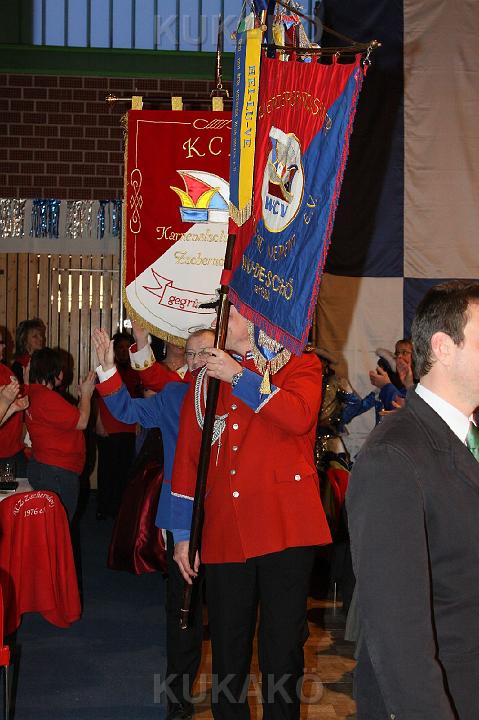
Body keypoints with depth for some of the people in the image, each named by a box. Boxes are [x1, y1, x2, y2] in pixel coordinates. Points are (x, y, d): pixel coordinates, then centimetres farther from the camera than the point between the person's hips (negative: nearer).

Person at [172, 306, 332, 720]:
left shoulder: (300, 365, 5)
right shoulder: (206, 381, 14)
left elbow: (299, 417, -17)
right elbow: (187, 460, 14)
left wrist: (239, 377, -12)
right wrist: (183, 534, 10)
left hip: (284, 527, -3)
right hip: (223, 535, 3)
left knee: (283, 647, 2)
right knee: (228, 653, 8)